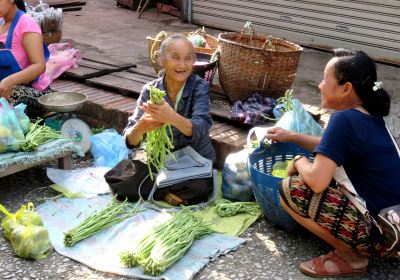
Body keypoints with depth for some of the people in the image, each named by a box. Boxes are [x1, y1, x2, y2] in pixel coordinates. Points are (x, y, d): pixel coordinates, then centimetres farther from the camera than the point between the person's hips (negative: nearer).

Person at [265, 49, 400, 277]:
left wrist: (299, 161, -3)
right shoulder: (370, 116, 7)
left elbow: (316, 181, -24)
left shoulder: (344, 119, -19)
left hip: (379, 232, -9)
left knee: (292, 189, -11)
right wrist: (291, 136, 26)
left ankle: (351, 258, 0)